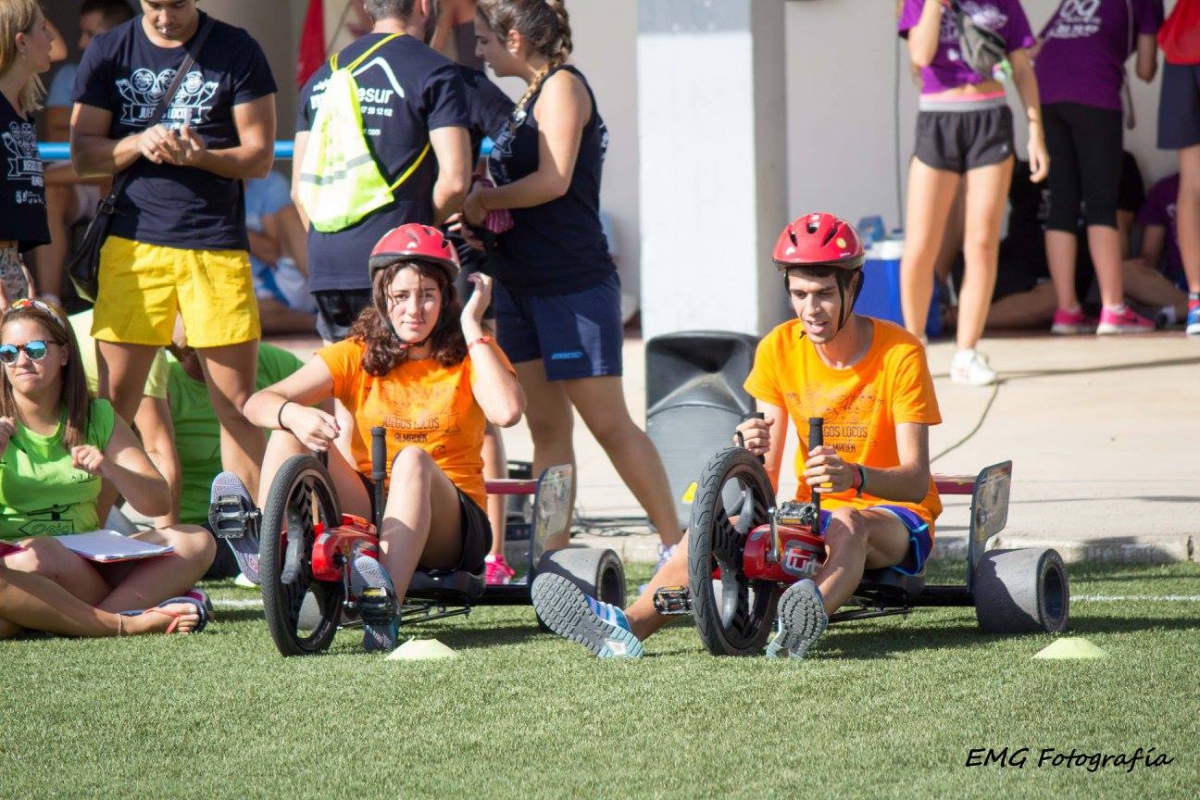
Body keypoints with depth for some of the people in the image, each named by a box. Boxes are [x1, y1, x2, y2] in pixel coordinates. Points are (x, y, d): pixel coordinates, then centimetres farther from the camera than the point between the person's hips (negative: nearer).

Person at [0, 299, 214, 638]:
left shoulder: (96, 417, 12)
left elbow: (158, 502, 3)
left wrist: (111, 471, -18)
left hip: (88, 564, 5)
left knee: (195, 542, -16)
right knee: (42, 554, -40)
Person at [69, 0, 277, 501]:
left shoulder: (236, 52, 3)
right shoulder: (108, 53, 8)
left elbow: (259, 157, 1)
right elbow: (83, 154, 7)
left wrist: (198, 155, -17)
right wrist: (138, 144, -12)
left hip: (217, 245, -1)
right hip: (133, 241, 1)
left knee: (237, 400, -2)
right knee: (113, 397, -1)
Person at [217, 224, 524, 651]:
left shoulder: (470, 355, 1)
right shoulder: (357, 355, 4)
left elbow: (507, 411, -22)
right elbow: (258, 403, -8)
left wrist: (472, 326, -14)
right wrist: (292, 414, -32)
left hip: (448, 525, -2)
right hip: (367, 509, 2)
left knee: (413, 460, -36)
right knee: (291, 431, -17)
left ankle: (386, 601, -54)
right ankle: (265, 548, -36)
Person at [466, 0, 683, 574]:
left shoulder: (563, 86, -9)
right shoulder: (531, 97, 16)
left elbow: (553, 181, -19)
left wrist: (482, 201, -8)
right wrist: (482, 212, -1)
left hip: (573, 284, -9)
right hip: (523, 284, 9)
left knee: (608, 423, -8)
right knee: (546, 426, 6)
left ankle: (676, 546, -3)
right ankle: (551, 554, 7)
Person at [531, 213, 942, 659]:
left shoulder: (900, 353, -12)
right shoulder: (778, 350, -1)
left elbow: (917, 480, -19)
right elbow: (767, 481, -3)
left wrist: (855, 476, -40)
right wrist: (754, 454, -28)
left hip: (895, 518, -4)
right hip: (813, 512, 4)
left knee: (849, 524, -39)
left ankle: (813, 615, -69)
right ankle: (629, 626, -43)